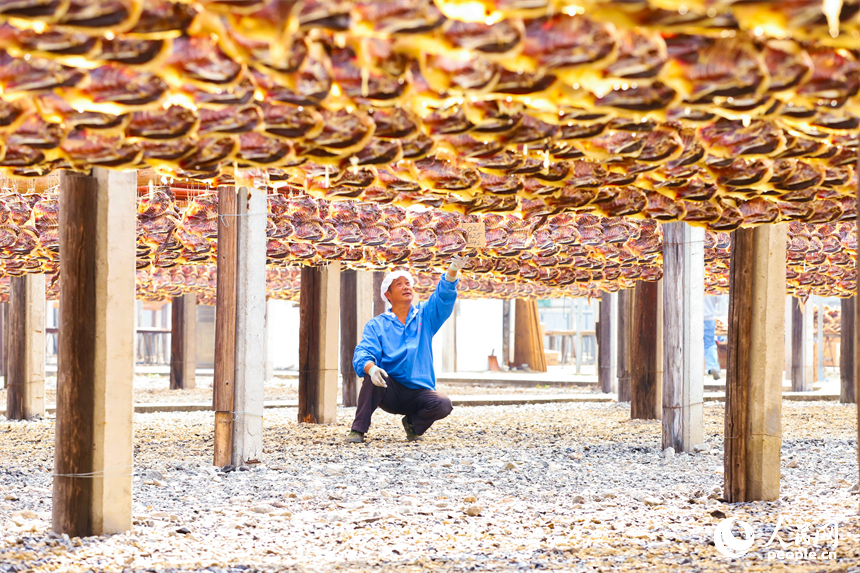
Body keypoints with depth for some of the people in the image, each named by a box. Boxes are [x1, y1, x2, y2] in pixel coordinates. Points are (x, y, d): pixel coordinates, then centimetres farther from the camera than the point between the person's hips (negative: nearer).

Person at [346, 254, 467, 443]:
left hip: (419, 391, 2)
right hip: (389, 393, -1)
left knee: (443, 404, -28)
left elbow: (444, 297, -3)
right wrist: (370, 367, -35)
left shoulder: (425, 316, 13)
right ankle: (358, 430, -23)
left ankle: (413, 423, 3)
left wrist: (452, 271, -23)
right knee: (374, 376, -33)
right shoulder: (376, 325, 5)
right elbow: (363, 353, -10)